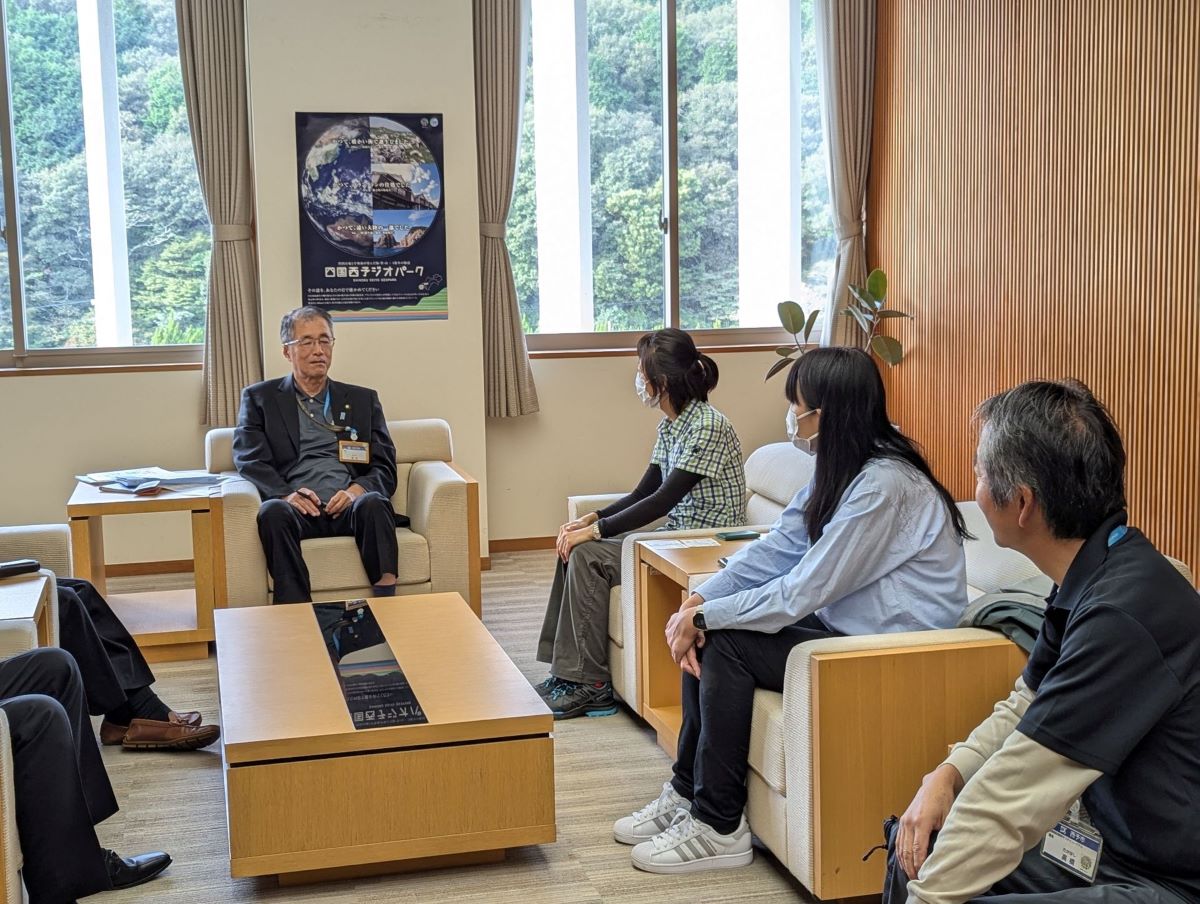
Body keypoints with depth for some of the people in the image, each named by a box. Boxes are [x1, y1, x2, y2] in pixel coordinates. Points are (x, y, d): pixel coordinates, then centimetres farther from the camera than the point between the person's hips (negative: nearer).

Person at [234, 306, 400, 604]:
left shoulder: (363, 400, 22)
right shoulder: (260, 398, 18)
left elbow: (385, 469, 14)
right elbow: (249, 459, 5)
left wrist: (358, 489, -9)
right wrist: (285, 493, -15)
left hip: (349, 508, 1)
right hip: (298, 509, -1)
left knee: (374, 502, -33)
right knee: (273, 511, -35)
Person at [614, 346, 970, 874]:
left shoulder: (883, 485, -24)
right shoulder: (839, 471, 7)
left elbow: (804, 591, -24)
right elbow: (774, 550, 3)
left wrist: (706, 617, -16)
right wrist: (698, 602, -10)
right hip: (843, 625, 10)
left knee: (726, 644, -15)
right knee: (708, 635, 0)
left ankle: (717, 827, -5)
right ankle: (687, 792, 11)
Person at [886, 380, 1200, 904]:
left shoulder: (1124, 616, -27)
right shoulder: (1086, 583, 3)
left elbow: (1009, 801, -23)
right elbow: (1027, 704, 17)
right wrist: (947, 774, 1)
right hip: (1114, 844, 9)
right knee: (918, 842, 10)